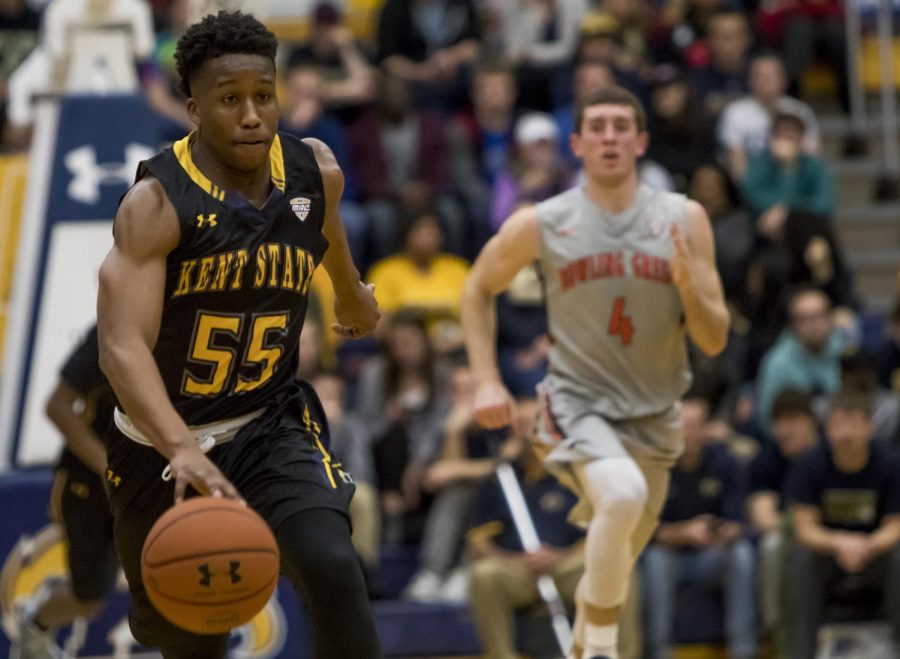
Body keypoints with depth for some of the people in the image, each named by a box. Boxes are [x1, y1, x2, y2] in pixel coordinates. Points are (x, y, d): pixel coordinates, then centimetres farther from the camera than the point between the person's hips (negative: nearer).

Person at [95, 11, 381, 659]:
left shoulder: (315, 173, -6)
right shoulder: (157, 203, -22)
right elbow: (122, 346, -33)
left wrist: (352, 291, 40)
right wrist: (181, 450, -48)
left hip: (273, 425, 2)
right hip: (163, 442, -2)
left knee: (333, 569, -25)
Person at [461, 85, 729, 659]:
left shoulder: (684, 220, -5)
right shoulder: (540, 225, -8)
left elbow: (715, 341, -3)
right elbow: (479, 291, 9)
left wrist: (690, 286, -23)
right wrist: (487, 380, -1)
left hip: (654, 416, 4)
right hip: (579, 403, -3)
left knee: (617, 557, 18)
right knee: (623, 495, -34)